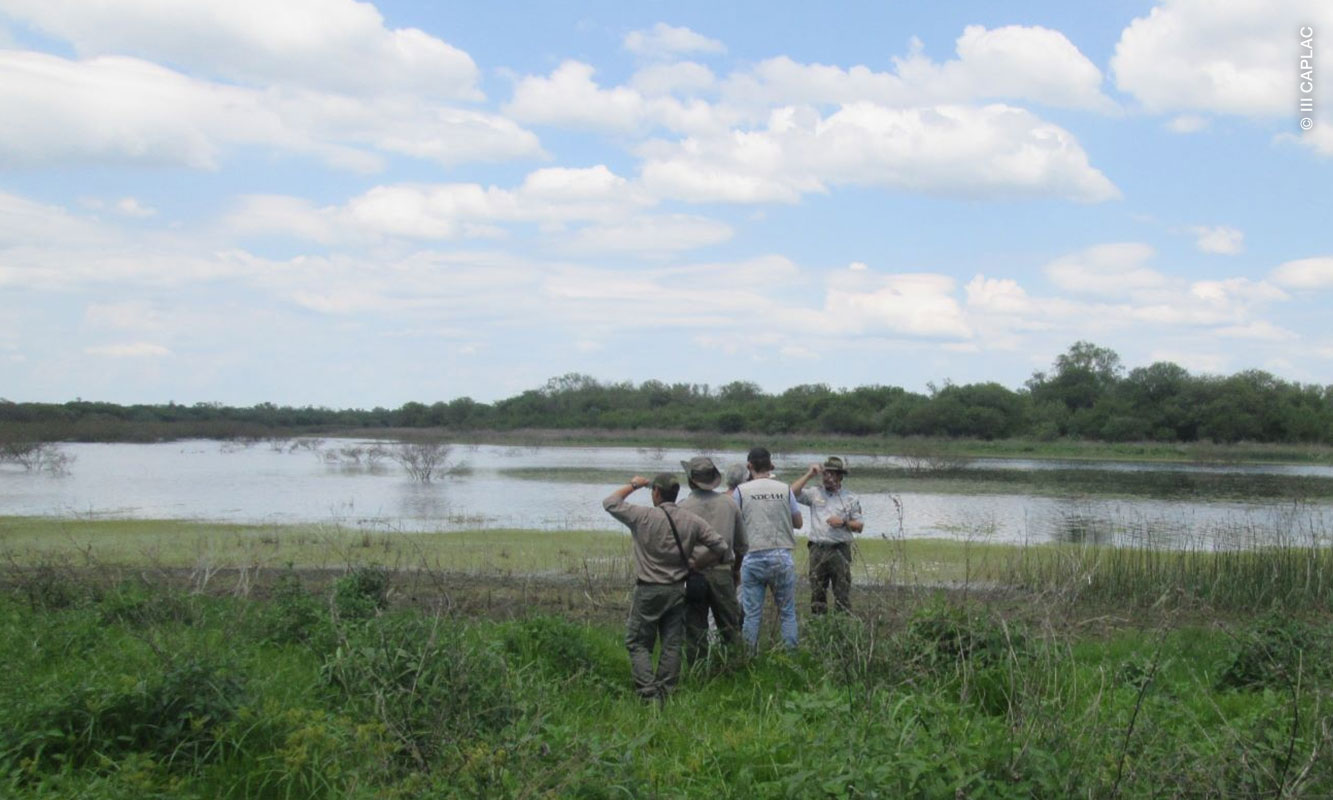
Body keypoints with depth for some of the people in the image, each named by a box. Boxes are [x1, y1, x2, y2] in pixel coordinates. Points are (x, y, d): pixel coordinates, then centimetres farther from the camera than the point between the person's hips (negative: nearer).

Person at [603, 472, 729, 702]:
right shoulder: (692, 521, 0)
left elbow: (610, 503, -1)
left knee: (637, 643, 5)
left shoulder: (643, 516, -12)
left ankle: (648, 694, -6)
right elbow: (721, 548, 1)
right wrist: (695, 564, 9)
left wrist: (633, 485, 11)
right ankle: (665, 694, 12)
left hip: (648, 591, -4)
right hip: (677, 590, 4)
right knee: (672, 644, 10)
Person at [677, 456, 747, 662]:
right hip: (723, 573, 3)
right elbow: (741, 544, 13)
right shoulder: (729, 503, 5)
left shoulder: (684, 507, -8)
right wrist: (736, 569, 28)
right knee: (730, 628, 11)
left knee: (695, 627, 5)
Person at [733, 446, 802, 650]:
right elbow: (798, 522, 13)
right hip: (782, 556, 1)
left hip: (753, 557, -1)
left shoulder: (742, 490, 0)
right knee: (787, 612, 9)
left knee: (752, 614, 3)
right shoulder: (784, 489, 4)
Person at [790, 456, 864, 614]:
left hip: (840, 551, -1)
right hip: (817, 549, 2)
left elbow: (859, 526, 8)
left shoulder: (850, 499, 7)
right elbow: (792, 494, -6)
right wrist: (809, 475, -6)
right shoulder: (814, 493, 8)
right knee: (817, 594, 6)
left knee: (842, 594, -3)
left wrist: (843, 522, -10)